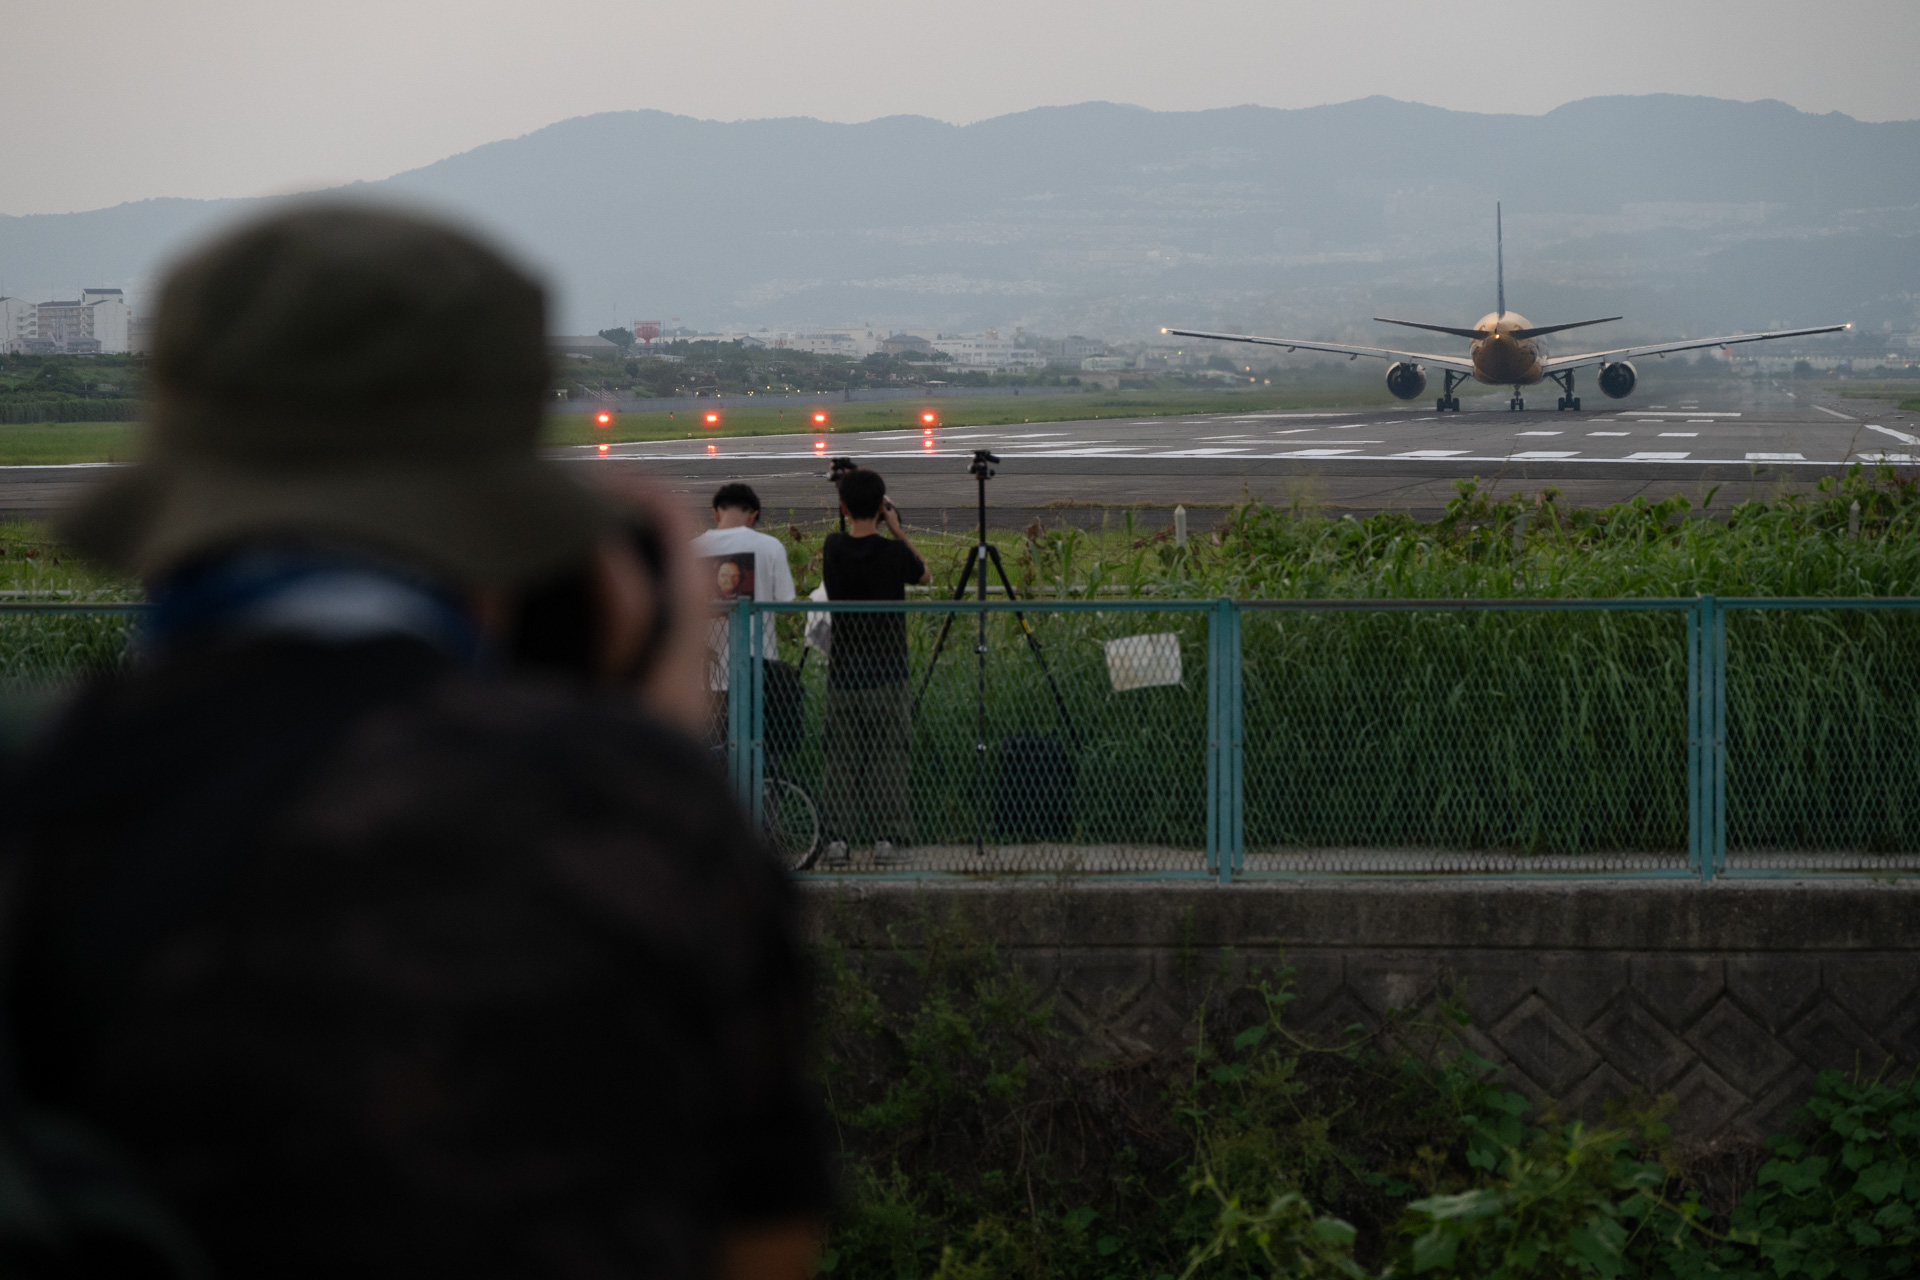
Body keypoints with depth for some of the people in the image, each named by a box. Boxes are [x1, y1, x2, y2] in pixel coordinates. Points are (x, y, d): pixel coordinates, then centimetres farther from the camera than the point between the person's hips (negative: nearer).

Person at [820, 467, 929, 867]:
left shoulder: (834, 548, -2)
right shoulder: (893, 553, -10)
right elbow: (925, 575, 10)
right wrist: (897, 530, 8)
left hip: (842, 672, 2)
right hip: (886, 672, -2)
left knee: (841, 758, 7)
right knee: (889, 757, 3)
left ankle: (837, 837, 2)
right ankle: (888, 838, -1)